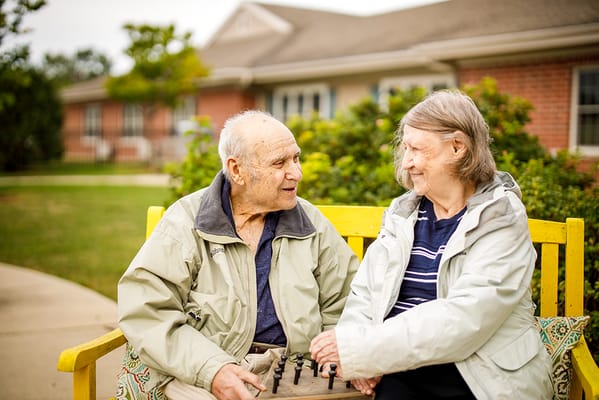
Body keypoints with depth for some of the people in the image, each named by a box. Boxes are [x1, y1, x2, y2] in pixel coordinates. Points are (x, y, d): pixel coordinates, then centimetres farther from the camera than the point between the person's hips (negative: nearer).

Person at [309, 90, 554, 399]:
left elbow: (462, 319, -19)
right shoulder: (402, 212, 9)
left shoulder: (501, 219, -7)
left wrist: (357, 347, -22)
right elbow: (363, 294, 7)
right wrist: (359, 358, -13)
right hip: (400, 374, 3)